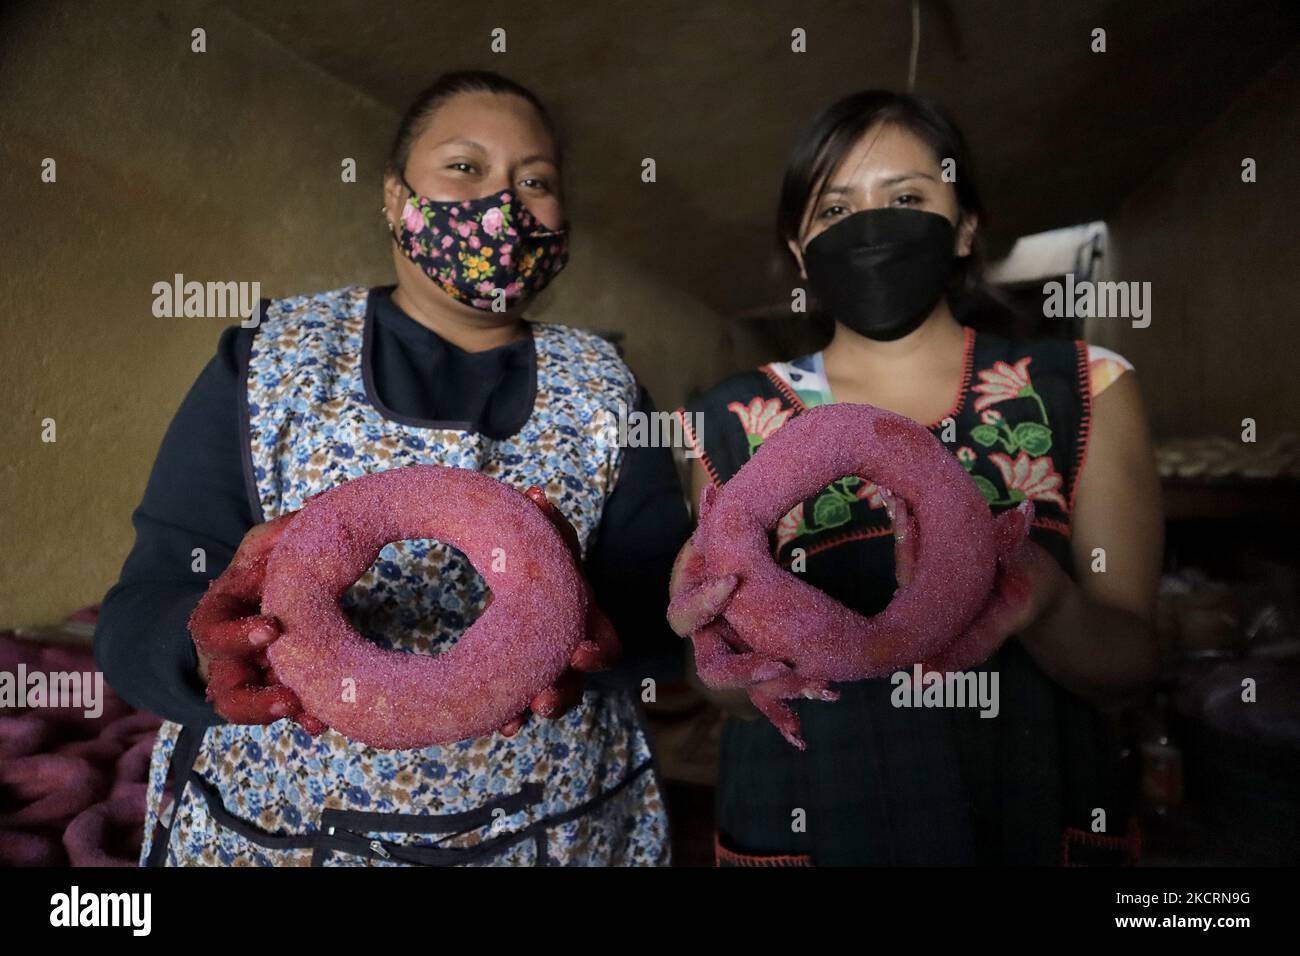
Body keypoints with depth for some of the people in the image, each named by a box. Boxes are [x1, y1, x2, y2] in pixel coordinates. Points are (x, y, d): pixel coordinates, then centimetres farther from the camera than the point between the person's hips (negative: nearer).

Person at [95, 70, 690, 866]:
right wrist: (219, 645, -33)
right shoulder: (267, 361, -6)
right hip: (279, 824, -1)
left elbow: (665, 600, -9)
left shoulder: (604, 389, -1)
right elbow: (141, 614, -11)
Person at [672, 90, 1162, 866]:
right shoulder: (735, 422, -7)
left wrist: (1044, 603, -29)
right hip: (805, 827, 0)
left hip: (1042, 817, 1)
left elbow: (1125, 669, -8)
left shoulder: (1085, 391, -6)